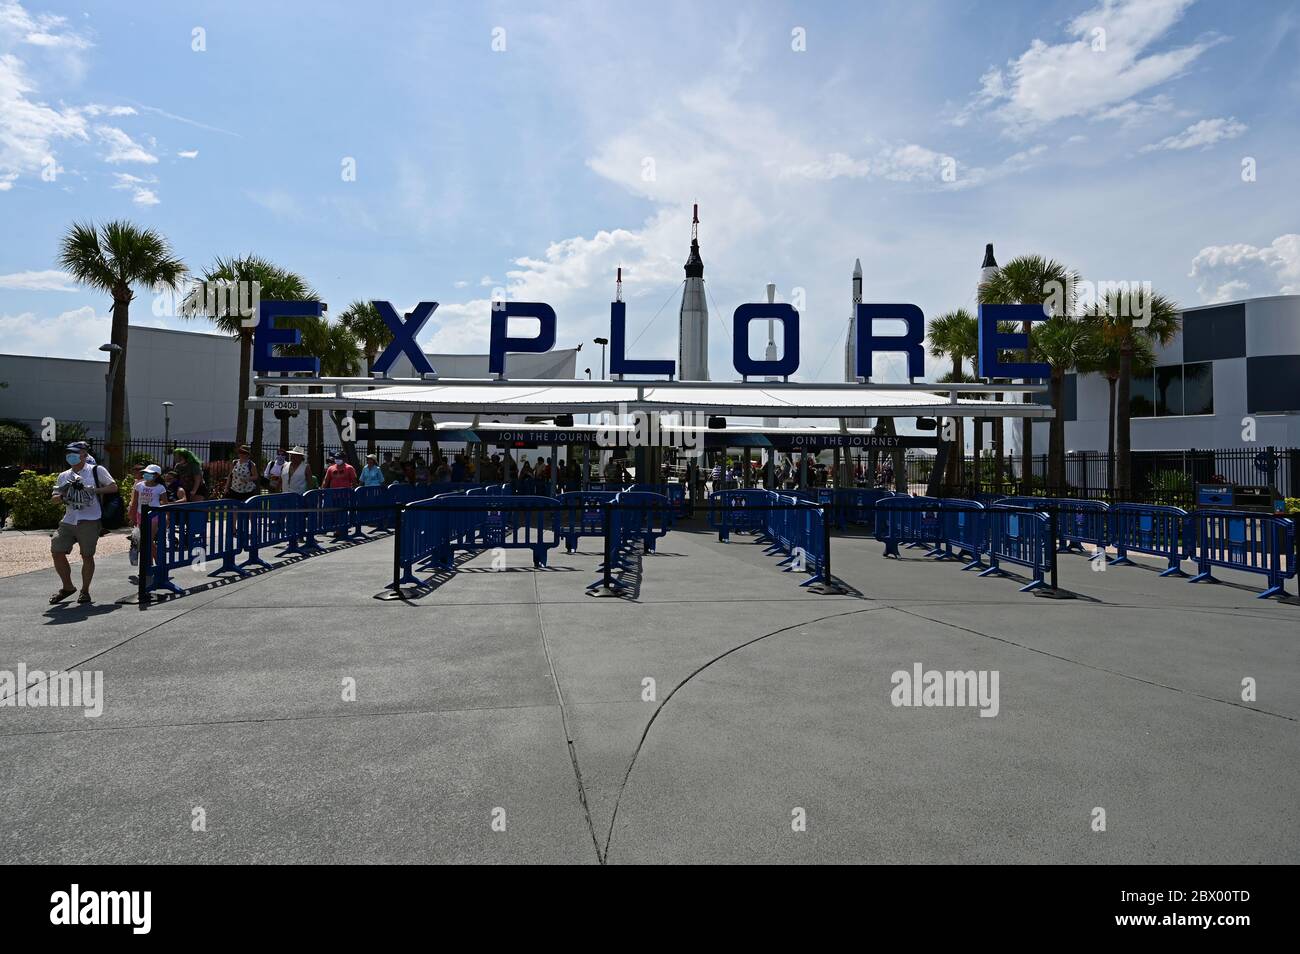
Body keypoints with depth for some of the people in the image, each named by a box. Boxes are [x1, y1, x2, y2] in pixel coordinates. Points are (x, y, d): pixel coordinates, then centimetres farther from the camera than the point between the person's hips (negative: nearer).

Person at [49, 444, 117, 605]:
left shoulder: (96, 470, 2)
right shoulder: (63, 476, 17)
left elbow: (114, 487, -3)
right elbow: (54, 497, 17)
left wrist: (92, 490, -14)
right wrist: (62, 497, -5)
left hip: (89, 521, -5)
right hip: (68, 521, 5)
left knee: (87, 556, 0)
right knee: (57, 551, 0)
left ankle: (85, 591, 14)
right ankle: (67, 587, 18)